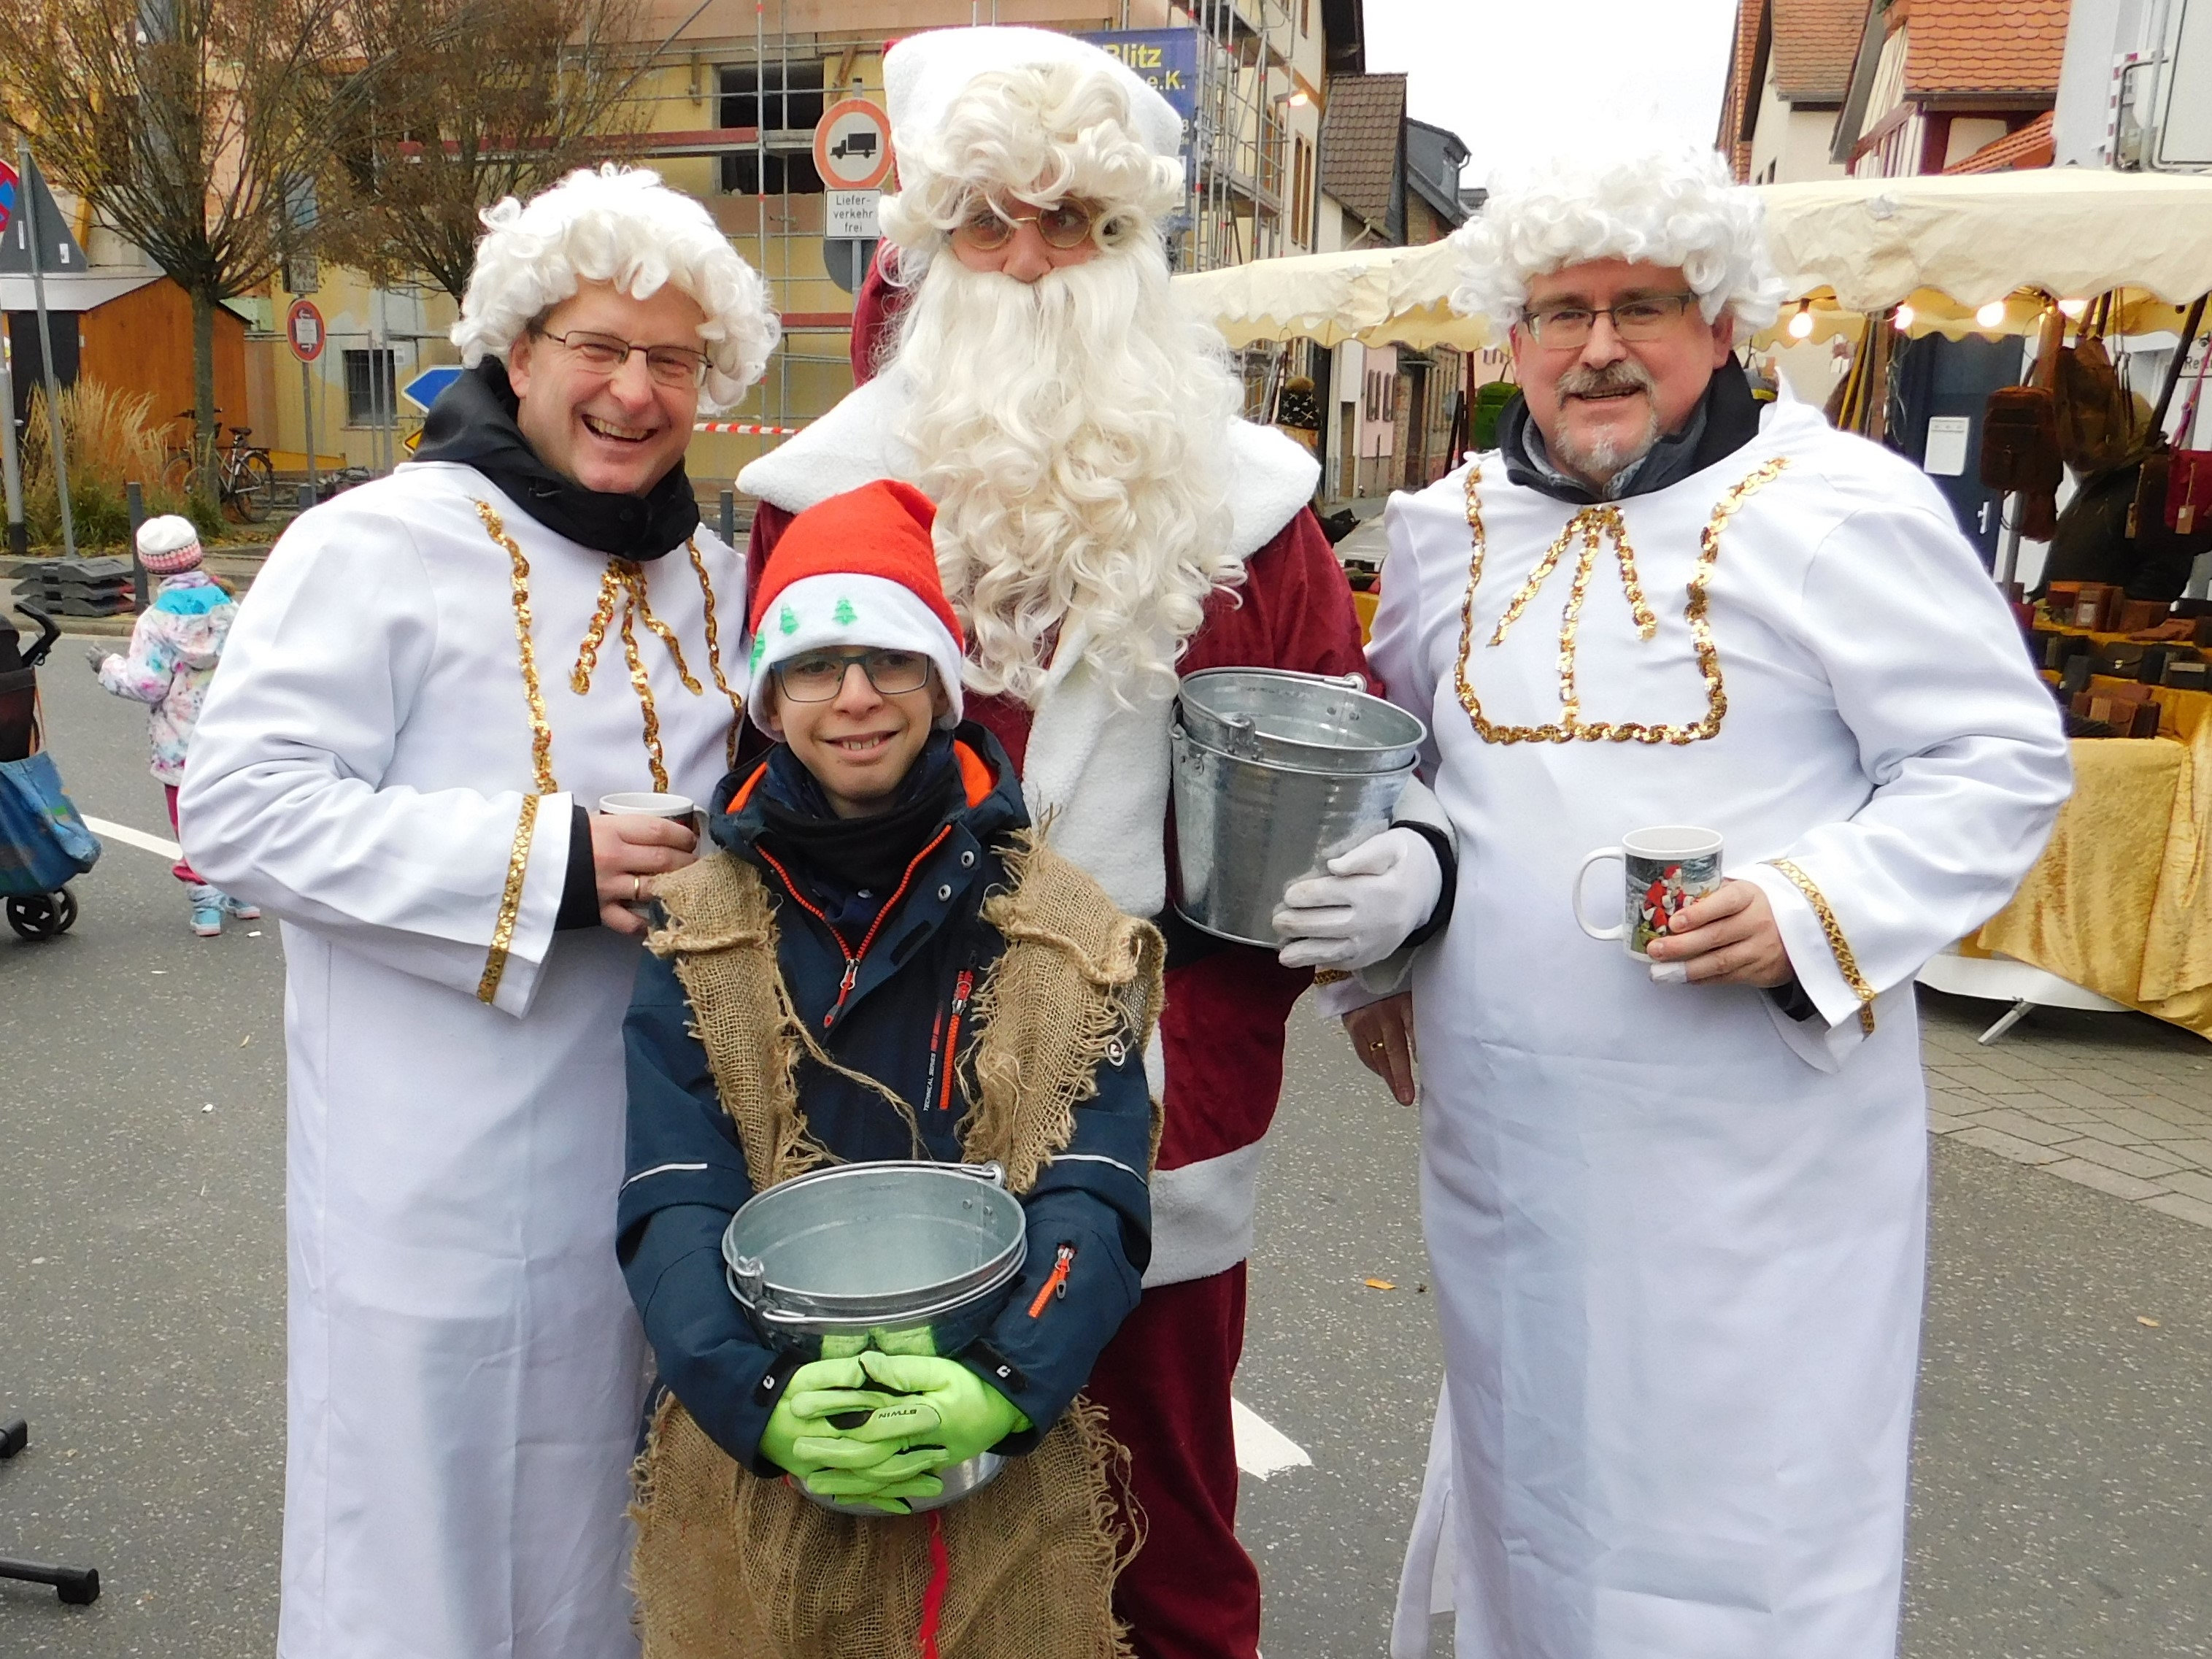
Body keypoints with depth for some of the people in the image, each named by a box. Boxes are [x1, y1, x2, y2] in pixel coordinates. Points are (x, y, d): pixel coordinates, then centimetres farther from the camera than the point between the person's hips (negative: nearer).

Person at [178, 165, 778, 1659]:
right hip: (442, 1182, -6)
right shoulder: (380, 546, -9)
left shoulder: (712, 577, 12)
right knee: (429, 1535, 8)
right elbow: (239, 805, -16)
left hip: (653, 1164, 6)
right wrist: (546, 865, -22)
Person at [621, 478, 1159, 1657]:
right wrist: (761, 1399, -24)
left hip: (1007, 1473, 0)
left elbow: (1092, 1198, -11)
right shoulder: (698, 935, -1)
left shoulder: (1063, 933, -3)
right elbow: (675, 1205, -8)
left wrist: (1003, 1386, -27)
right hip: (750, 1470, 1)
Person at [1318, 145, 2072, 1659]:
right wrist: (1372, 955, 18)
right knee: (1530, 1476, 21)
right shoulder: (1448, 524, 8)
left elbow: (2002, 762, -8)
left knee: (1748, 1512, 7)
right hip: (1501, 1130, 5)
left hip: (1754, 1146, -4)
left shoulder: (1841, 505, -9)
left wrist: (1811, 916, -21)